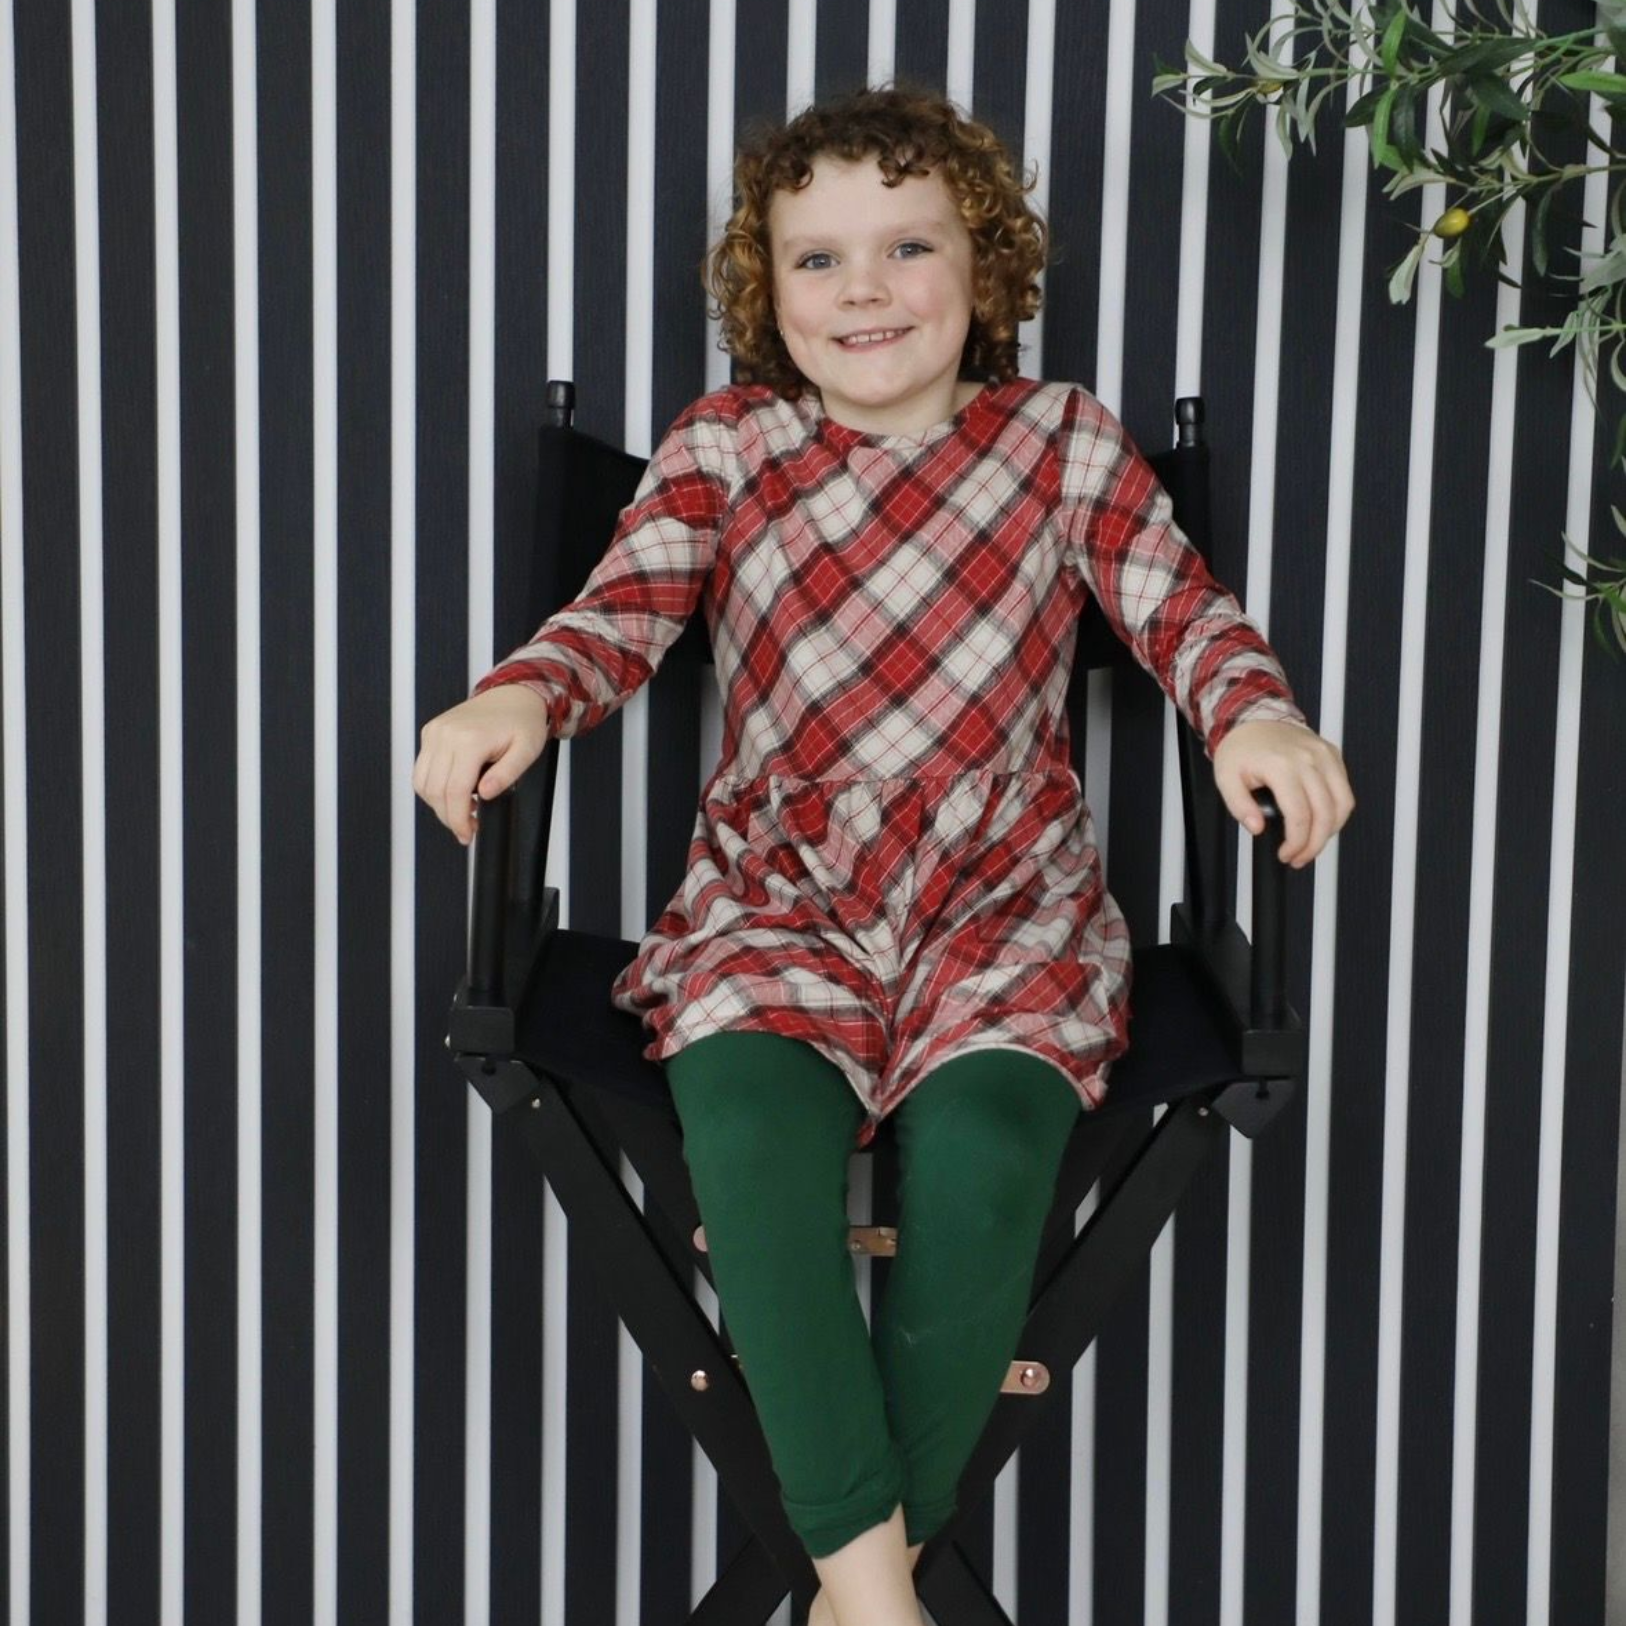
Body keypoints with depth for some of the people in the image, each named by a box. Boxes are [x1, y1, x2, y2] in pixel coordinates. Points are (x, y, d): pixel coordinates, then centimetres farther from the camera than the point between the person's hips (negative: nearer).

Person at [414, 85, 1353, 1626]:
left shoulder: (1063, 441, 7)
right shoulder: (724, 446, 7)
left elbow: (1183, 606, 1)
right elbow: (623, 607, -3)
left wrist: (1255, 712, -22)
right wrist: (521, 694, -26)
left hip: (1007, 915, 0)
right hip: (776, 904, 1)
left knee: (979, 1148, -30)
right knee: (749, 1124, -31)